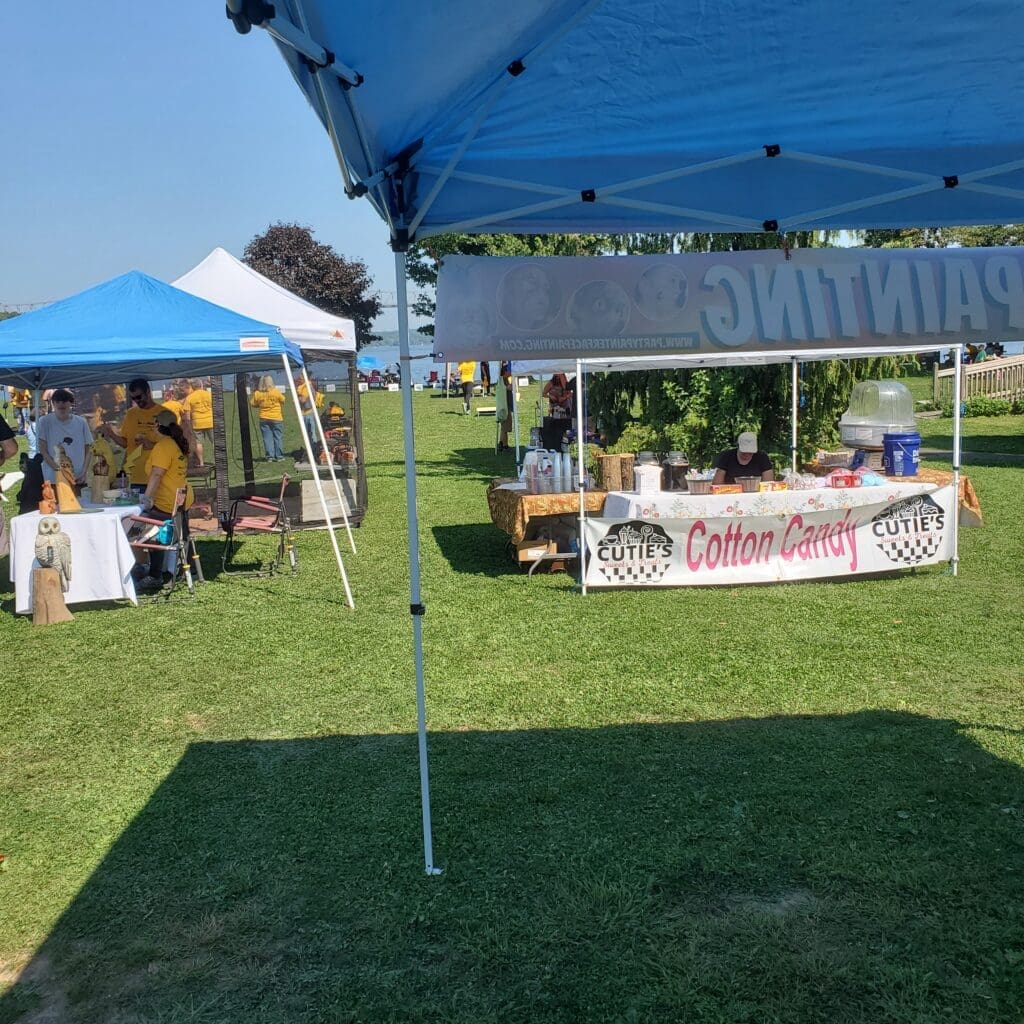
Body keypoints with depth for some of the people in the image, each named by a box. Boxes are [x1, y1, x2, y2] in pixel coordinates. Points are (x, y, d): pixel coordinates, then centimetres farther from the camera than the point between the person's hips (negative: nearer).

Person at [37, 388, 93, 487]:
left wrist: (84, 474, -3)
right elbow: (43, 451, -3)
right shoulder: (44, 422, 0)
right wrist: (60, 471, -13)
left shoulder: (81, 422, 7)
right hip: (53, 480, -2)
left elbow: (88, 450, 11)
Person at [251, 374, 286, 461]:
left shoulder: (257, 393, -6)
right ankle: (278, 456, 8)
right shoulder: (275, 392, -12)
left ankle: (270, 456, 4)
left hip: (264, 419, 2)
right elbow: (283, 400, 0)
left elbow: (254, 404, 5)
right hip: (276, 418, -2)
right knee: (277, 437, 6)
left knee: (267, 438, 6)